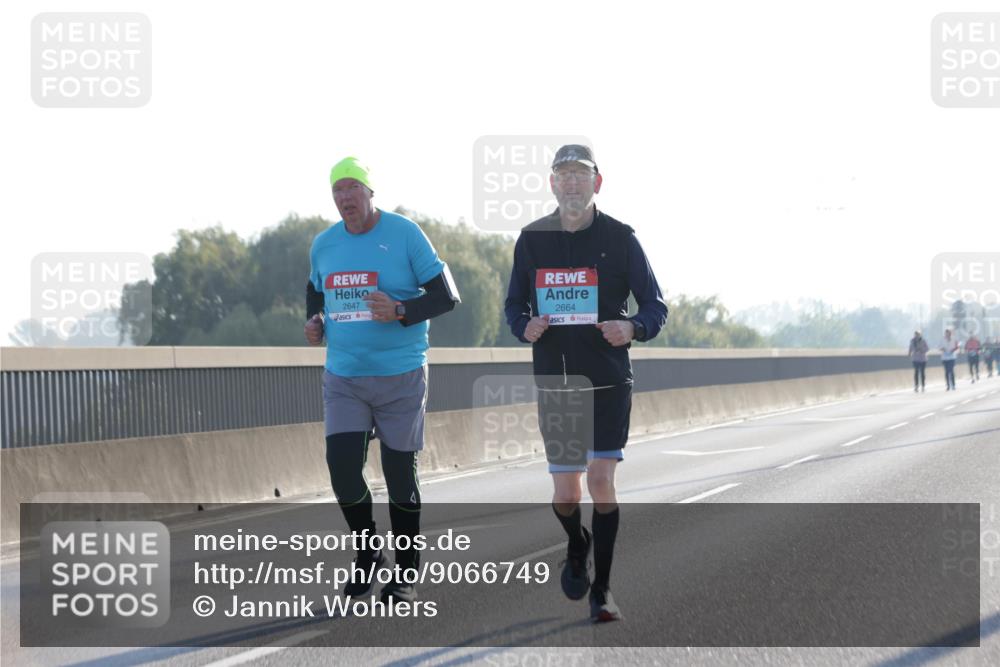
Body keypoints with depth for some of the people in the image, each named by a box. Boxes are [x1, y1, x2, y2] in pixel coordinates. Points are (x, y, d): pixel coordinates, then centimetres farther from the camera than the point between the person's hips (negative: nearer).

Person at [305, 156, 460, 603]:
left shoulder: (405, 235, -8)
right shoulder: (323, 244, 6)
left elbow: (446, 296, -7)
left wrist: (401, 311, -23)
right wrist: (314, 322, 3)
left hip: (400, 377, -3)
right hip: (343, 378, 3)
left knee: (400, 473, 2)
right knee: (342, 467, -8)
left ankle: (406, 570, 18)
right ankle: (367, 553, 16)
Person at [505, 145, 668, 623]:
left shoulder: (619, 238, -1)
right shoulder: (532, 239, 6)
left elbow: (655, 306, 1)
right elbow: (514, 304, 14)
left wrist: (632, 328, -21)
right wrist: (525, 327, -9)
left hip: (608, 381, -2)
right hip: (553, 381, 2)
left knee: (601, 479, -10)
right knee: (565, 492, 5)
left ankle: (602, 590, 0)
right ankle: (576, 548, 38)